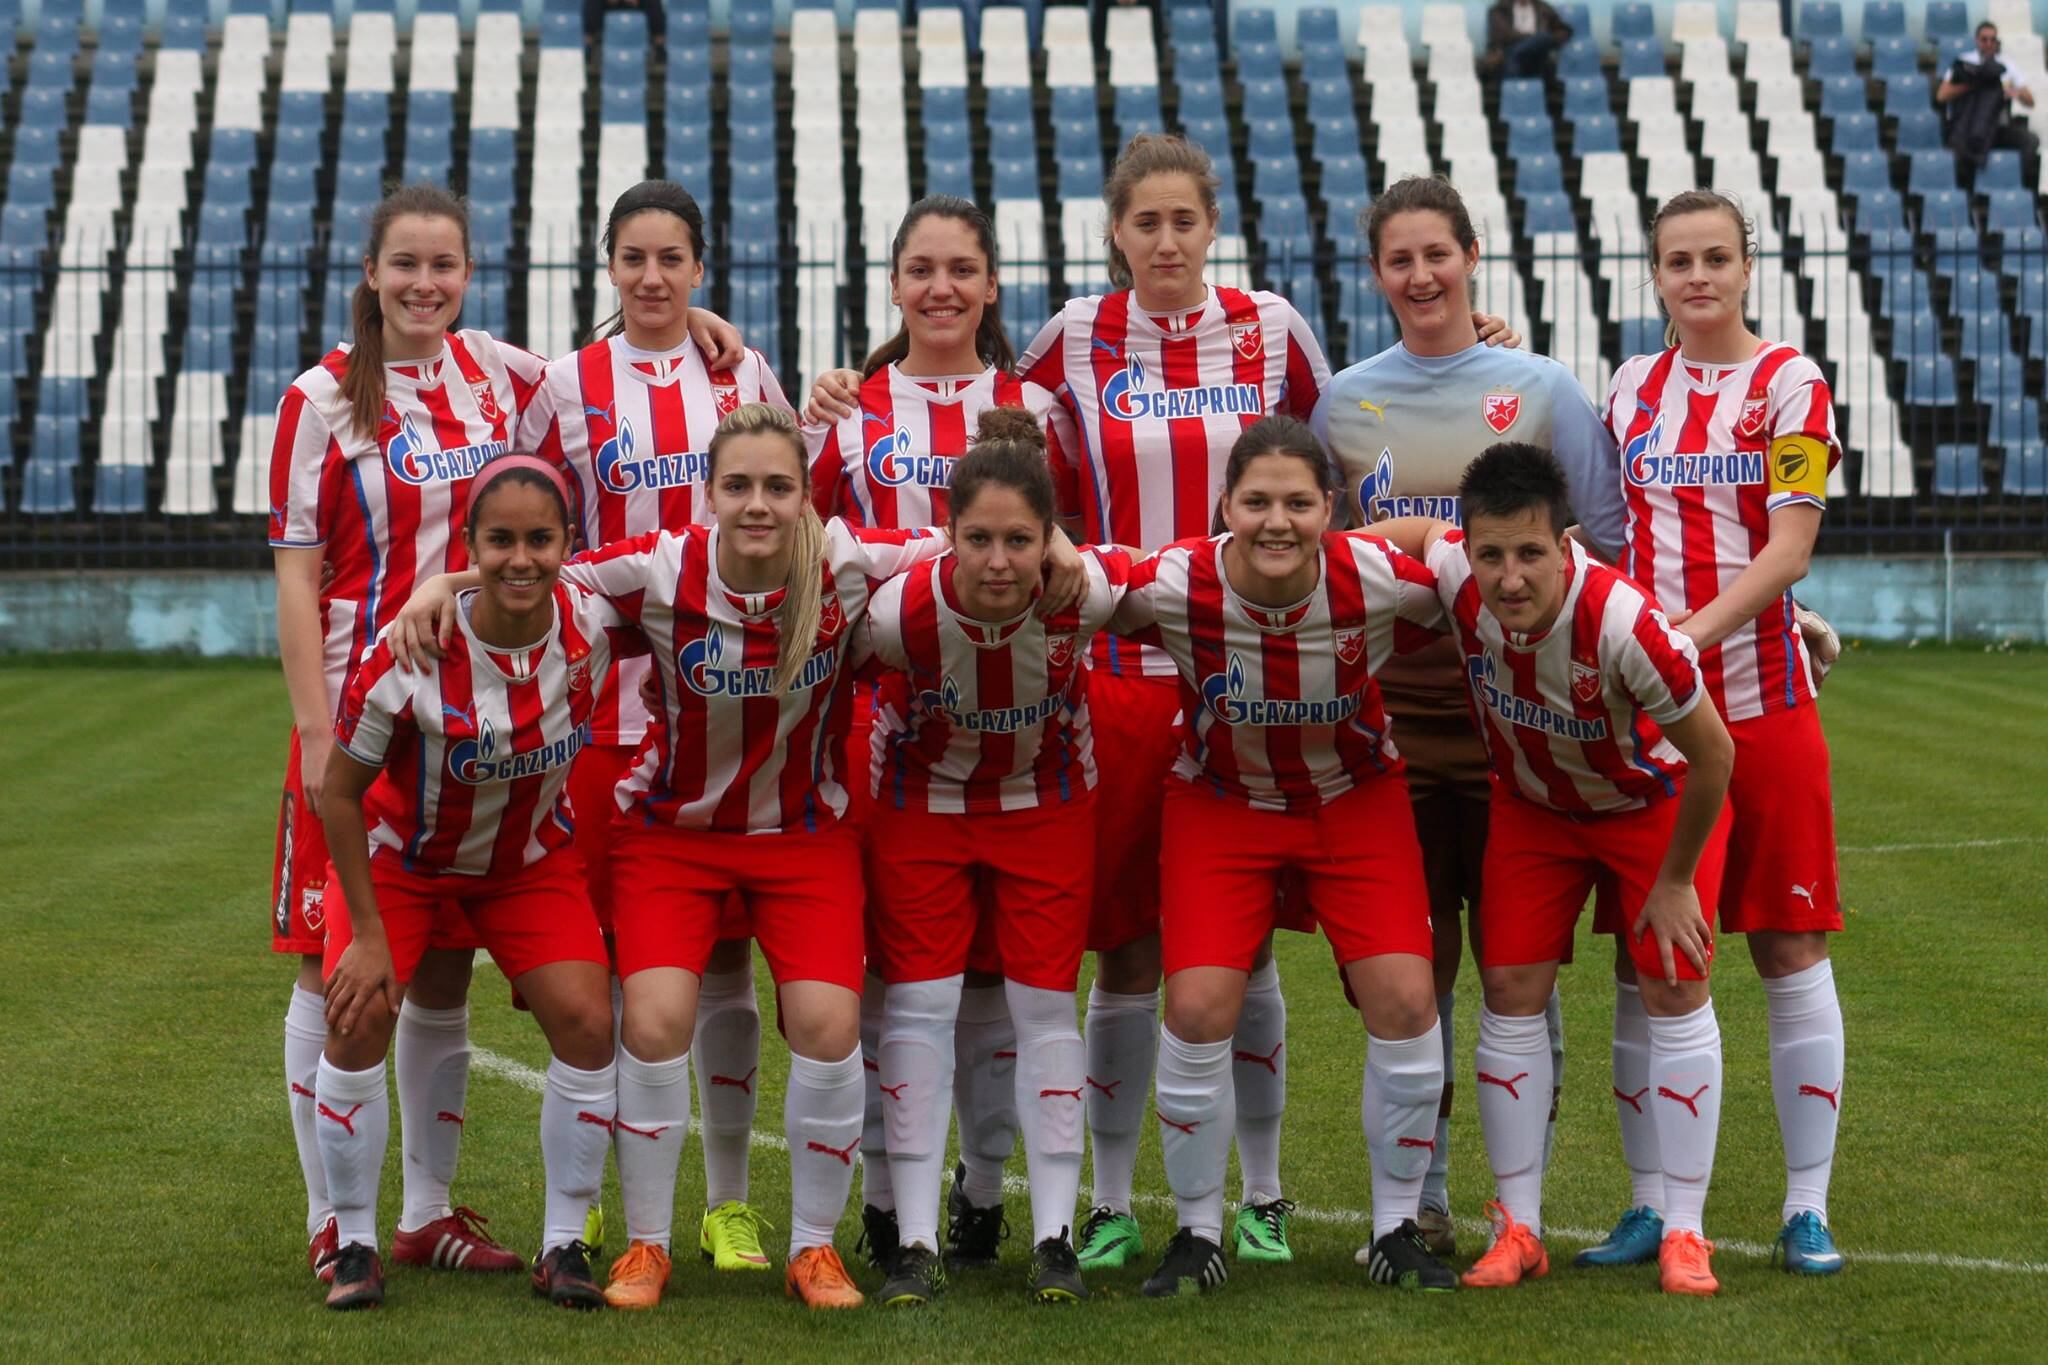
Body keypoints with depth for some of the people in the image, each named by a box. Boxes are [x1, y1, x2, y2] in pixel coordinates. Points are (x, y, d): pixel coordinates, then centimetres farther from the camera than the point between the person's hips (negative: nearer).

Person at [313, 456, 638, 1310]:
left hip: (531, 858, 2)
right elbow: (340, 791, -20)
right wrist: (368, 934, -18)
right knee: (359, 1018, -17)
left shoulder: (593, 627, -25)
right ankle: (354, 1244, 2)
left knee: (586, 1022, -12)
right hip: (401, 853, -2)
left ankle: (563, 1245, 4)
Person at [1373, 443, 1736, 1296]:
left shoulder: (1622, 623, -41)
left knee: (1675, 992, -8)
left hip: (1654, 800, -4)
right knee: (1511, 992, -2)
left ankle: (1684, 1232, 0)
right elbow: (1413, 530, -2)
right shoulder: (1452, 572, -30)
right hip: (1532, 802, 4)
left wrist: (1674, 880, -15)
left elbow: (1713, 754, -26)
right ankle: (1518, 1227, 7)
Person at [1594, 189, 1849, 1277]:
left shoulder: (1789, 384, -2)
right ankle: (1649, 1202, 10)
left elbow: (1788, 546, -11)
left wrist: (1691, 632, -22)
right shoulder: (1632, 388, 11)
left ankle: (1807, 1205, 6)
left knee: (1791, 947, -1)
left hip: (1761, 697, -4)